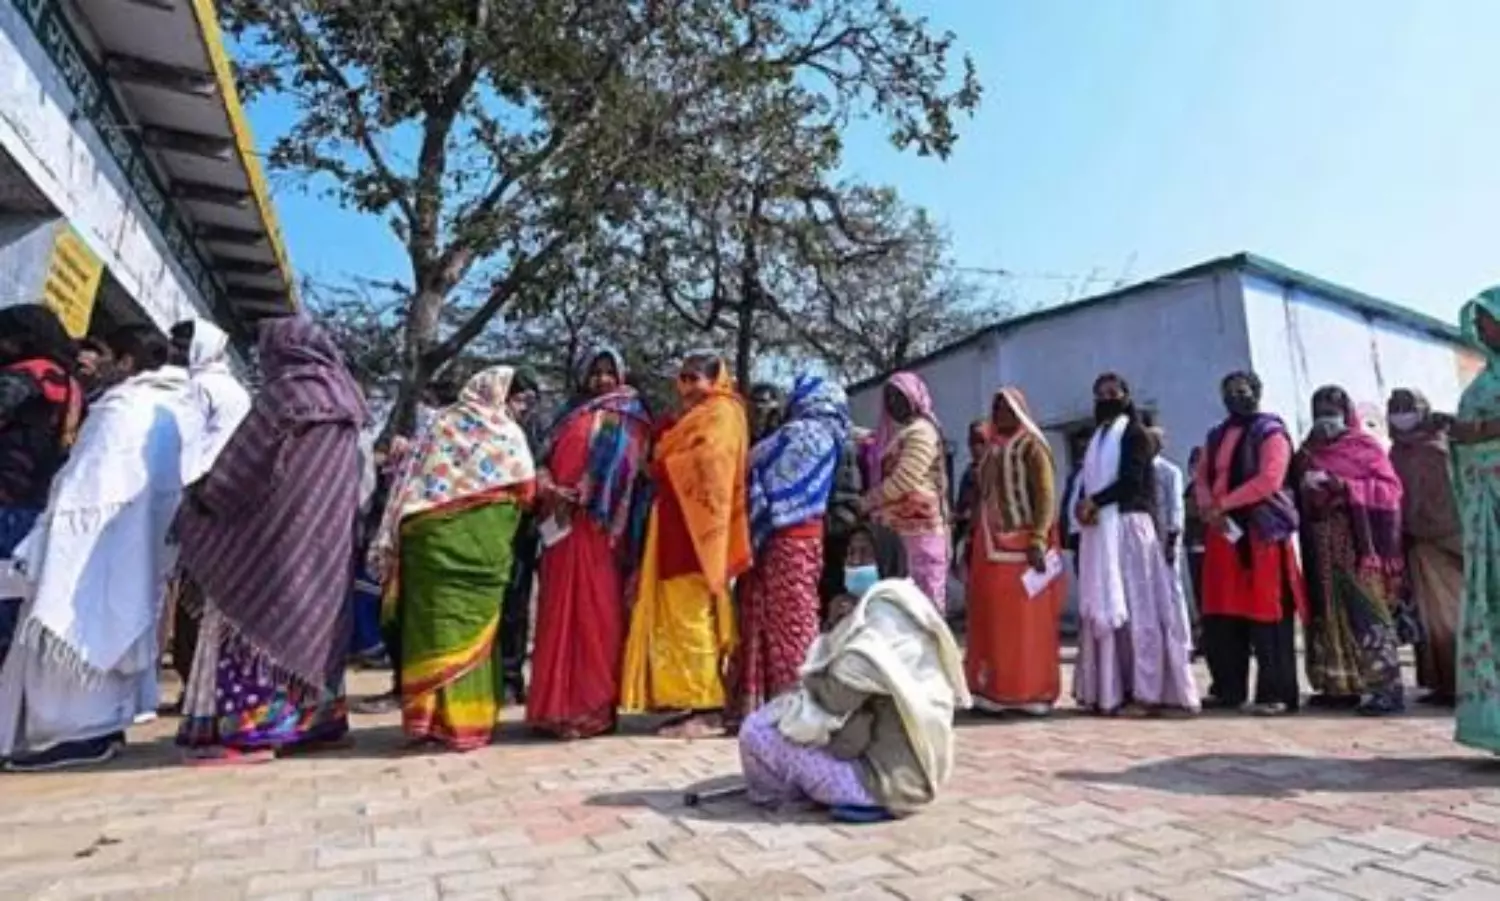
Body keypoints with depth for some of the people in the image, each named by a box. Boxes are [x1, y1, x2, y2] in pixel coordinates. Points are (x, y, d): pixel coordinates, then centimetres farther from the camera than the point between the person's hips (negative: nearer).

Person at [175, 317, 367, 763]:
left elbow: (238, 466, -7)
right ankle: (315, 718, 16)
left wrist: (198, 503, 8)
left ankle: (244, 726, 0)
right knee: (314, 616, 12)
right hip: (329, 531, 7)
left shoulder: (282, 392, -11)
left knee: (254, 616, -1)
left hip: (278, 530, -7)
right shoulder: (342, 396, 10)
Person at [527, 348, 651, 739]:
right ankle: (559, 704, 11)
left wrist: (588, 495, -15)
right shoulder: (572, 416, 23)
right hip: (563, 524, 5)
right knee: (559, 610, 4)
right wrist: (550, 488, -3)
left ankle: (593, 706, -3)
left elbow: (627, 469, -5)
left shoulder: (628, 419, 8)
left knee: (594, 610, -6)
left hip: (600, 526, -5)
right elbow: (547, 461, 16)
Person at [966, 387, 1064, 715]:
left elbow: (1046, 495, -10)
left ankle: (1031, 691, 3)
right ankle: (994, 689, 12)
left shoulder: (1031, 446, -1)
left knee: (1026, 618, -3)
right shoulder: (989, 451, 17)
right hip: (990, 547, 6)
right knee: (991, 619, 5)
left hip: (1021, 546, -6)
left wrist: (1038, 541, -20)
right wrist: (972, 541, 14)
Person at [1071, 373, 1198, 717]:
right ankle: (1109, 689, 7)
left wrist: (1093, 502, -16)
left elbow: (1131, 480, -12)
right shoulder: (1097, 438, 22)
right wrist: (1083, 505, -4)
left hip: (1129, 525, -7)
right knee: (1103, 607, 4)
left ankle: (1145, 692, -4)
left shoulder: (1135, 432, 1)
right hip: (1099, 529, 7)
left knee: (1135, 605, -7)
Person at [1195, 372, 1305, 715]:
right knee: (1221, 614, 6)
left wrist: (1222, 503, -13)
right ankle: (1227, 689, 14)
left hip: (1262, 531, -6)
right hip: (1222, 532, 6)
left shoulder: (1271, 432, -2)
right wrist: (1209, 507, -6)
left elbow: (1269, 481, -15)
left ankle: (1276, 693, 0)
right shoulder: (1216, 435, 19)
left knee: (1266, 614, -7)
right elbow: (1201, 476, 13)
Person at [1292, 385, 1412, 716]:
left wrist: (1339, 484, -14)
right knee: (1330, 611, 4)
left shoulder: (1365, 445, 4)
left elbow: (1390, 488, -6)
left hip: (1359, 542, -4)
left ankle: (1387, 687, -8)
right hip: (1323, 545, 5)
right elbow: (1299, 495, 17)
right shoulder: (1308, 452, 16)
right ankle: (1341, 685, 9)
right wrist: (1306, 486, -4)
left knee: (1366, 610, -10)